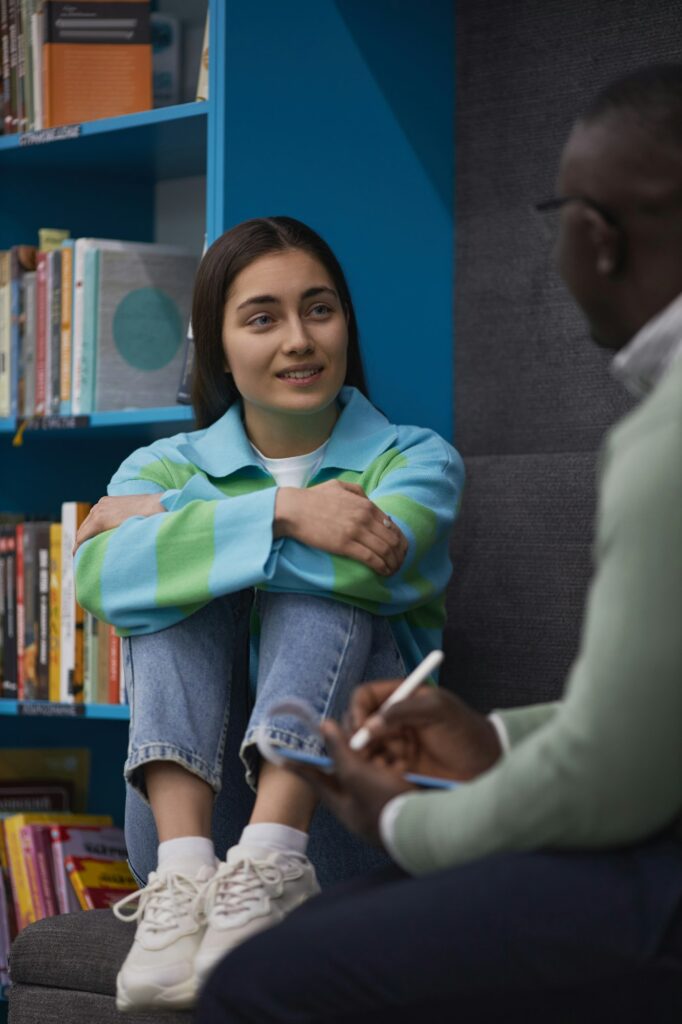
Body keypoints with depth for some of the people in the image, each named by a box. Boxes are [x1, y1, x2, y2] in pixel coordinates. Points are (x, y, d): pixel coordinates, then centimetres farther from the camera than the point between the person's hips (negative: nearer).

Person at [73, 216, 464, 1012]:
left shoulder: (414, 459, 5)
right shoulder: (169, 465, 9)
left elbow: (374, 562, -21)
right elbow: (100, 574, -16)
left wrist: (167, 520, -14)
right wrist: (280, 512, -26)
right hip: (195, 789, 2)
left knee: (324, 587, -21)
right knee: (179, 587, -18)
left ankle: (271, 860, -39)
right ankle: (184, 869, -38)